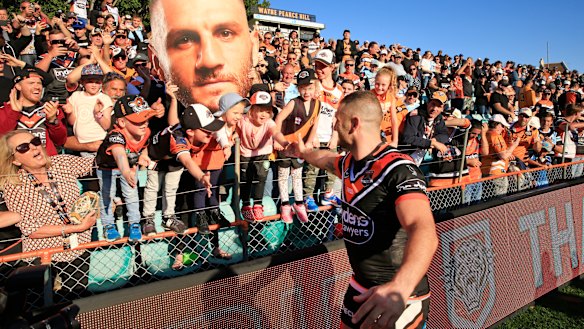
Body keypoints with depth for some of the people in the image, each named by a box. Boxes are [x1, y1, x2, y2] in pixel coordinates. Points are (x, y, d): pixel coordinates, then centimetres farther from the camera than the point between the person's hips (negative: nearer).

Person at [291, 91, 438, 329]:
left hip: (401, 300, -7)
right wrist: (303, 152, 45)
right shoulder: (349, 163, 2)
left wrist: (400, 287, -56)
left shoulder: (398, 168, -24)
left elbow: (424, 231, -39)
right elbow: (327, 159, 27)